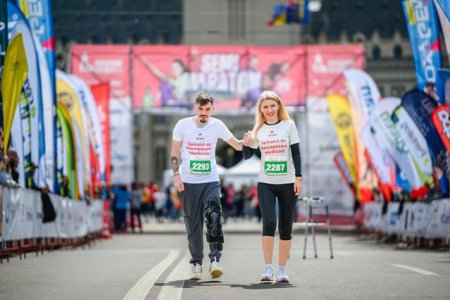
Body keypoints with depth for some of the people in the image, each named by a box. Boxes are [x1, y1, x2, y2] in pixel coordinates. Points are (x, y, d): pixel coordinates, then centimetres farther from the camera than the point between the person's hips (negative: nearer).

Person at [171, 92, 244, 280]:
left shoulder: (217, 125, -1)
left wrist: (246, 142, -24)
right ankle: (196, 263, 14)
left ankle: (215, 259, -18)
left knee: (213, 217, -19)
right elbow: (175, 153, 5)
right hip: (188, 182, 0)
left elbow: (236, 145, -2)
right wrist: (176, 175, -5)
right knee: (193, 225, 3)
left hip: (210, 181, 0)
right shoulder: (183, 125, -2)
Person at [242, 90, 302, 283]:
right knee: (269, 222, -16)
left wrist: (298, 177, -7)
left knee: (286, 227, 2)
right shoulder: (258, 130, 7)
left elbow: (296, 153, 0)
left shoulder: (288, 125, 2)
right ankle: (267, 268, -12)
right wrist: (246, 144, -10)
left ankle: (281, 269, 11)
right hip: (265, 184, 0)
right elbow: (248, 155, 11)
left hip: (287, 183, 0)